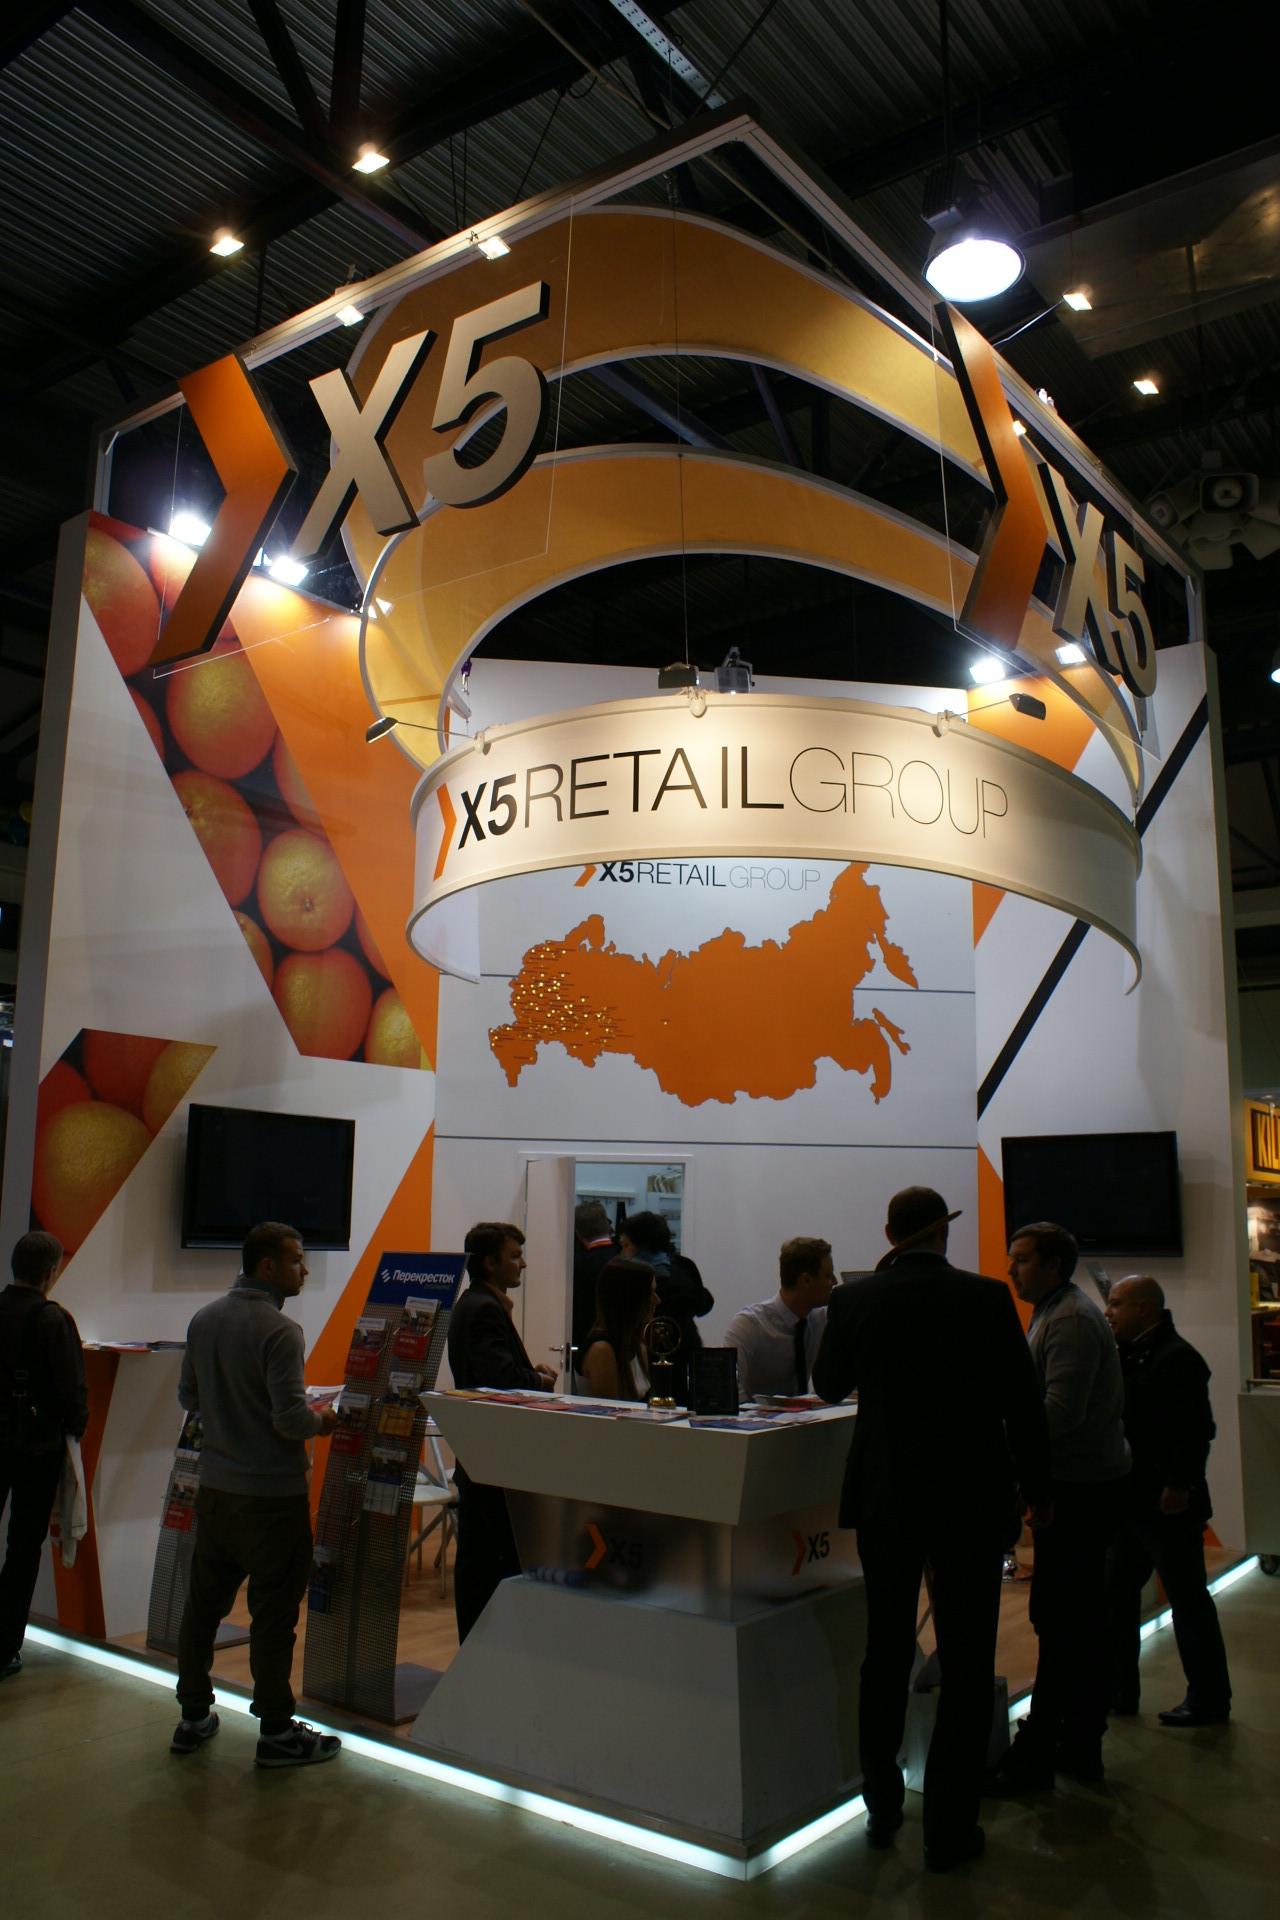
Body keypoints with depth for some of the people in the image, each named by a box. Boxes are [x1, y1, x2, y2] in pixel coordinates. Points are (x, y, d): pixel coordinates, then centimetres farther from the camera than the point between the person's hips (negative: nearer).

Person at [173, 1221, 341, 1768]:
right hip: (271, 1495, -7)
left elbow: (188, 1396, 14)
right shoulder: (279, 1330, -21)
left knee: (204, 1604, 17)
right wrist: (323, 1421, -4)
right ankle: (276, 1731, 14)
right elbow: (291, 1418, -24)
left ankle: (193, 1717, 30)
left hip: (214, 1488, 8)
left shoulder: (204, 1319, 3)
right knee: (273, 1613, 4)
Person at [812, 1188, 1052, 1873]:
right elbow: (1023, 1403, -7)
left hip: (884, 1501, 2)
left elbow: (828, 1385, 8)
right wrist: (1036, 1492, 5)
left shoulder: (853, 1300, -7)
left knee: (885, 1656, 18)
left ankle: (881, 1808, 29)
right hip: (971, 1504, -2)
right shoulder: (987, 1297, -12)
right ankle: (949, 1828, 16)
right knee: (967, 1668, 10)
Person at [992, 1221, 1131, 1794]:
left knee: (1058, 1618, -4)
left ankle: (1037, 1748, 3)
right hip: (1087, 1479, 10)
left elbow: (1062, 1410, -26)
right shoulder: (1056, 1313, 15)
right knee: (1084, 1614, 15)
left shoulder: (1070, 1320, -17)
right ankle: (1082, 1742, 24)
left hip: (1081, 1486, -10)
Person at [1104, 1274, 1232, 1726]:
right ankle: (1118, 1691, 26)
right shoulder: (1126, 1355, 10)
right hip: (1130, 1503, 10)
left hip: (1168, 1506, -10)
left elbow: (1195, 1430, -24)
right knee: (1117, 1594, 15)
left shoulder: (1177, 1358, -18)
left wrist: (1179, 1486, -25)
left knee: (1188, 1602, 4)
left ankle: (1209, 1702, 18)